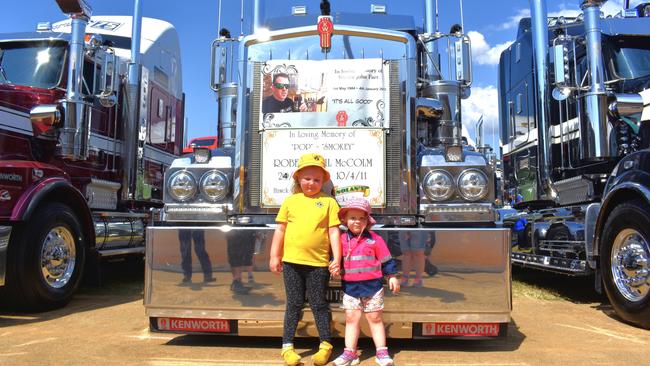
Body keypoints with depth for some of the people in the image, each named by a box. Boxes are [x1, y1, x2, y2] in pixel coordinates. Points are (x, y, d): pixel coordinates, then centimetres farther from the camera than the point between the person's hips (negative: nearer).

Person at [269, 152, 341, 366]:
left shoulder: (328, 202, 2)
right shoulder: (291, 201, 7)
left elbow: (334, 231, -1)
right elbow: (280, 229, 9)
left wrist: (337, 259, -6)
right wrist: (274, 256, 8)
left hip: (318, 263, -1)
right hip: (292, 261, 2)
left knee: (319, 304, 9)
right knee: (294, 304, 11)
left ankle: (326, 345, 24)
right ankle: (287, 346, 21)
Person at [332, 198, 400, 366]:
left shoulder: (375, 239, -5)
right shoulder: (342, 240, 1)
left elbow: (386, 260, 0)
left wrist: (392, 276, -1)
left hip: (372, 285, -2)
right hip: (350, 287, 2)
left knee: (375, 318, 9)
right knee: (351, 319, 6)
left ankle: (382, 352, 17)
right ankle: (350, 352, 15)